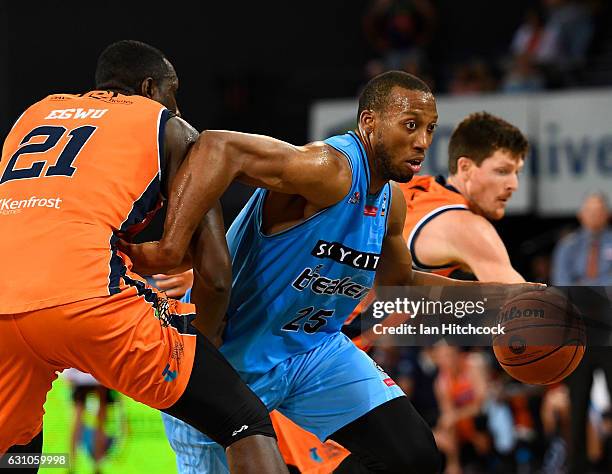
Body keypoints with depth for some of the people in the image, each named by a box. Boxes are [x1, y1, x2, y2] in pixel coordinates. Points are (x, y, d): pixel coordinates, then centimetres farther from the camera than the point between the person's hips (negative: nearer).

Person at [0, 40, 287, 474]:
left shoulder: (36, 112, 31)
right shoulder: (170, 128, 18)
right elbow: (215, 273, 11)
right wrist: (197, 346, 27)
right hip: (84, 290, -5)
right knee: (247, 424, 4)